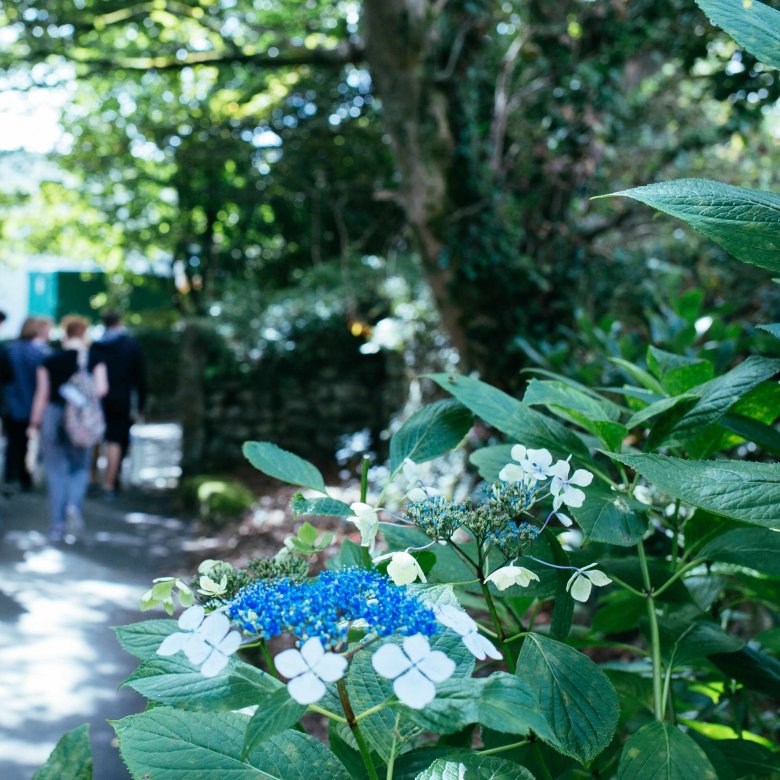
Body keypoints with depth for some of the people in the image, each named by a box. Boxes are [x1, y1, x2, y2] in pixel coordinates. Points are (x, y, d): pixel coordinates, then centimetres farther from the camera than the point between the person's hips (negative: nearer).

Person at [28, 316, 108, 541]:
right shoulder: (94, 360, -1)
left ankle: (57, 524, 6)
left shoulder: (50, 362, -1)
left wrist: (34, 424, 6)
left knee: (56, 471, 6)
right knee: (80, 466, 17)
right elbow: (102, 389, -12)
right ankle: (75, 503, -9)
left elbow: (42, 395, -2)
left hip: (53, 415, 0)